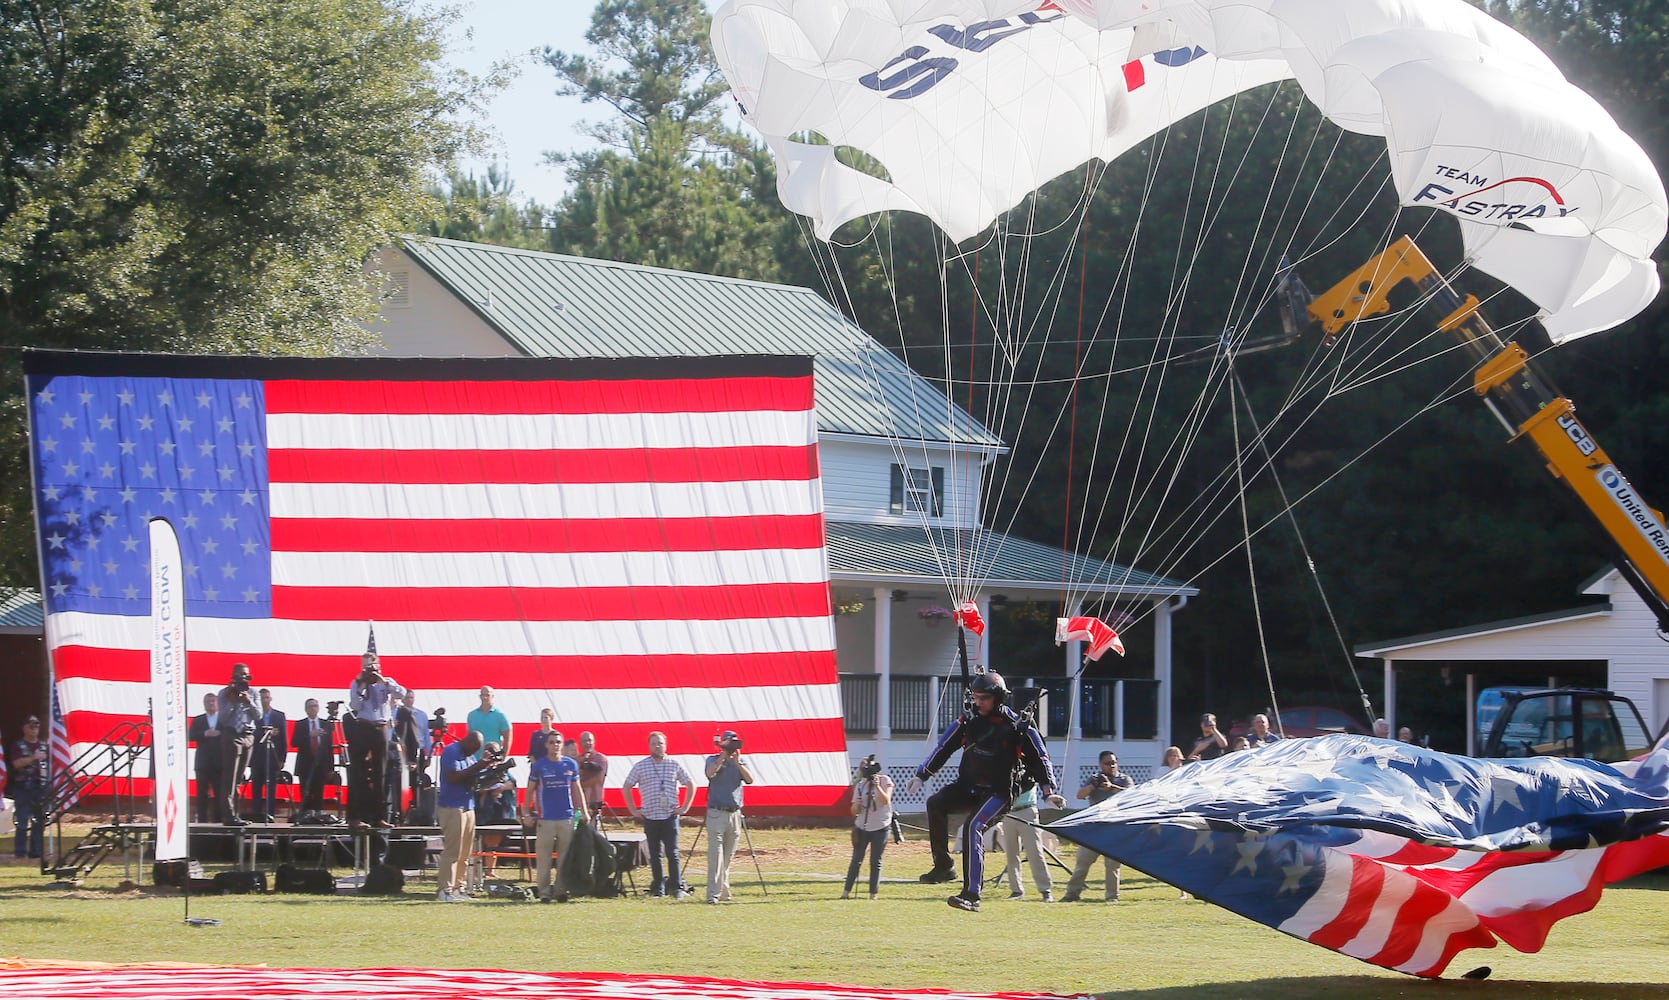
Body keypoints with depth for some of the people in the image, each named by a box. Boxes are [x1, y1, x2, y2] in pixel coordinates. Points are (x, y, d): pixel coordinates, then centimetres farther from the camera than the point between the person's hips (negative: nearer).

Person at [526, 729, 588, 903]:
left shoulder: (571, 764, 8)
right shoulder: (539, 766, 1)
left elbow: (577, 789, 13)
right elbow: (530, 790, 5)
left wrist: (583, 812, 8)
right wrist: (527, 813, 1)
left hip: (567, 817, 2)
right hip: (545, 818, -2)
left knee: (565, 857, 5)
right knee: (543, 857, -3)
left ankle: (561, 890, 11)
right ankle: (544, 892, 0)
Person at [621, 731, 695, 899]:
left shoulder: (675, 765, 5)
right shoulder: (640, 766, 4)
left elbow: (690, 785, 12)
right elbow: (626, 787, 10)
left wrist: (685, 807, 5)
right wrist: (633, 810, 5)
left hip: (670, 816, -1)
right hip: (650, 816, 1)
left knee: (672, 853, -6)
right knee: (655, 855, 4)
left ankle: (676, 887, -3)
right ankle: (657, 888, 10)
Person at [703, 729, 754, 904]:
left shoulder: (741, 762, 11)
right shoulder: (713, 760, 3)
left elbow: (750, 779, -7)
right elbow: (710, 773, -19)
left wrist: (737, 762, -15)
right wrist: (723, 756, -16)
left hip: (735, 814, 4)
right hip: (716, 813, -4)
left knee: (729, 856, 9)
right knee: (715, 854, -11)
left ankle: (723, 890, 20)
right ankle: (713, 894, -15)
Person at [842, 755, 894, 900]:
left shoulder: (885, 780, -4)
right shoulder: (860, 785, 4)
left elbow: (886, 800, -19)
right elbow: (854, 811, 5)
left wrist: (878, 786, -29)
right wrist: (857, 805, -17)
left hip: (880, 828, -3)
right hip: (862, 827, 3)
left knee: (875, 862, 0)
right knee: (856, 860, 2)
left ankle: (873, 892, 7)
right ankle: (847, 891, 6)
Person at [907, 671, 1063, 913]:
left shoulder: (1017, 727, -8)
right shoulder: (969, 721, 5)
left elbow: (1040, 758, -4)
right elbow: (943, 748, 14)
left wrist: (1049, 791, -13)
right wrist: (921, 776, 13)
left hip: (998, 793, -5)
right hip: (967, 787, 5)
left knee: (972, 826, -29)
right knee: (935, 803, -23)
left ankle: (971, 896, -31)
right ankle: (943, 866, -14)